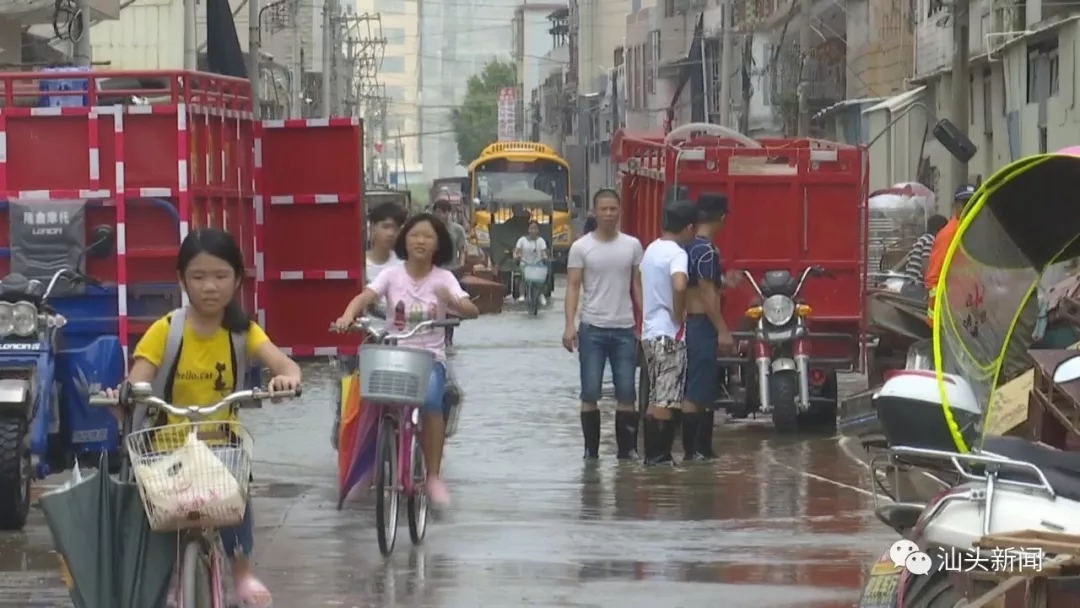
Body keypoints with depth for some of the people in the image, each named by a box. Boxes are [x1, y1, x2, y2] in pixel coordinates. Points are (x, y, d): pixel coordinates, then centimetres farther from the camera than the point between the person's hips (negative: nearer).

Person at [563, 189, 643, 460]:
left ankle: (627, 449, 8)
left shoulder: (632, 245, 6)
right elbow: (573, 287, -3)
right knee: (590, 393, 0)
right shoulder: (581, 247, -1)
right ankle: (591, 450, 8)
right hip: (592, 328, -2)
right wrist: (569, 325, -14)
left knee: (626, 394, 2)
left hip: (624, 329, 2)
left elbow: (637, 286, 9)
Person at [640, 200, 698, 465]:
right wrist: (679, 315, -18)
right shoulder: (677, 254, -15)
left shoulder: (652, 250, 14)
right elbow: (679, 285, -34)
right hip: (669, 334, -9)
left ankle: (653, 454, 14)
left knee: (656, 399, 13)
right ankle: (660, 455, -6)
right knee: (666, 401, -6)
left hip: (650, 331, 9)